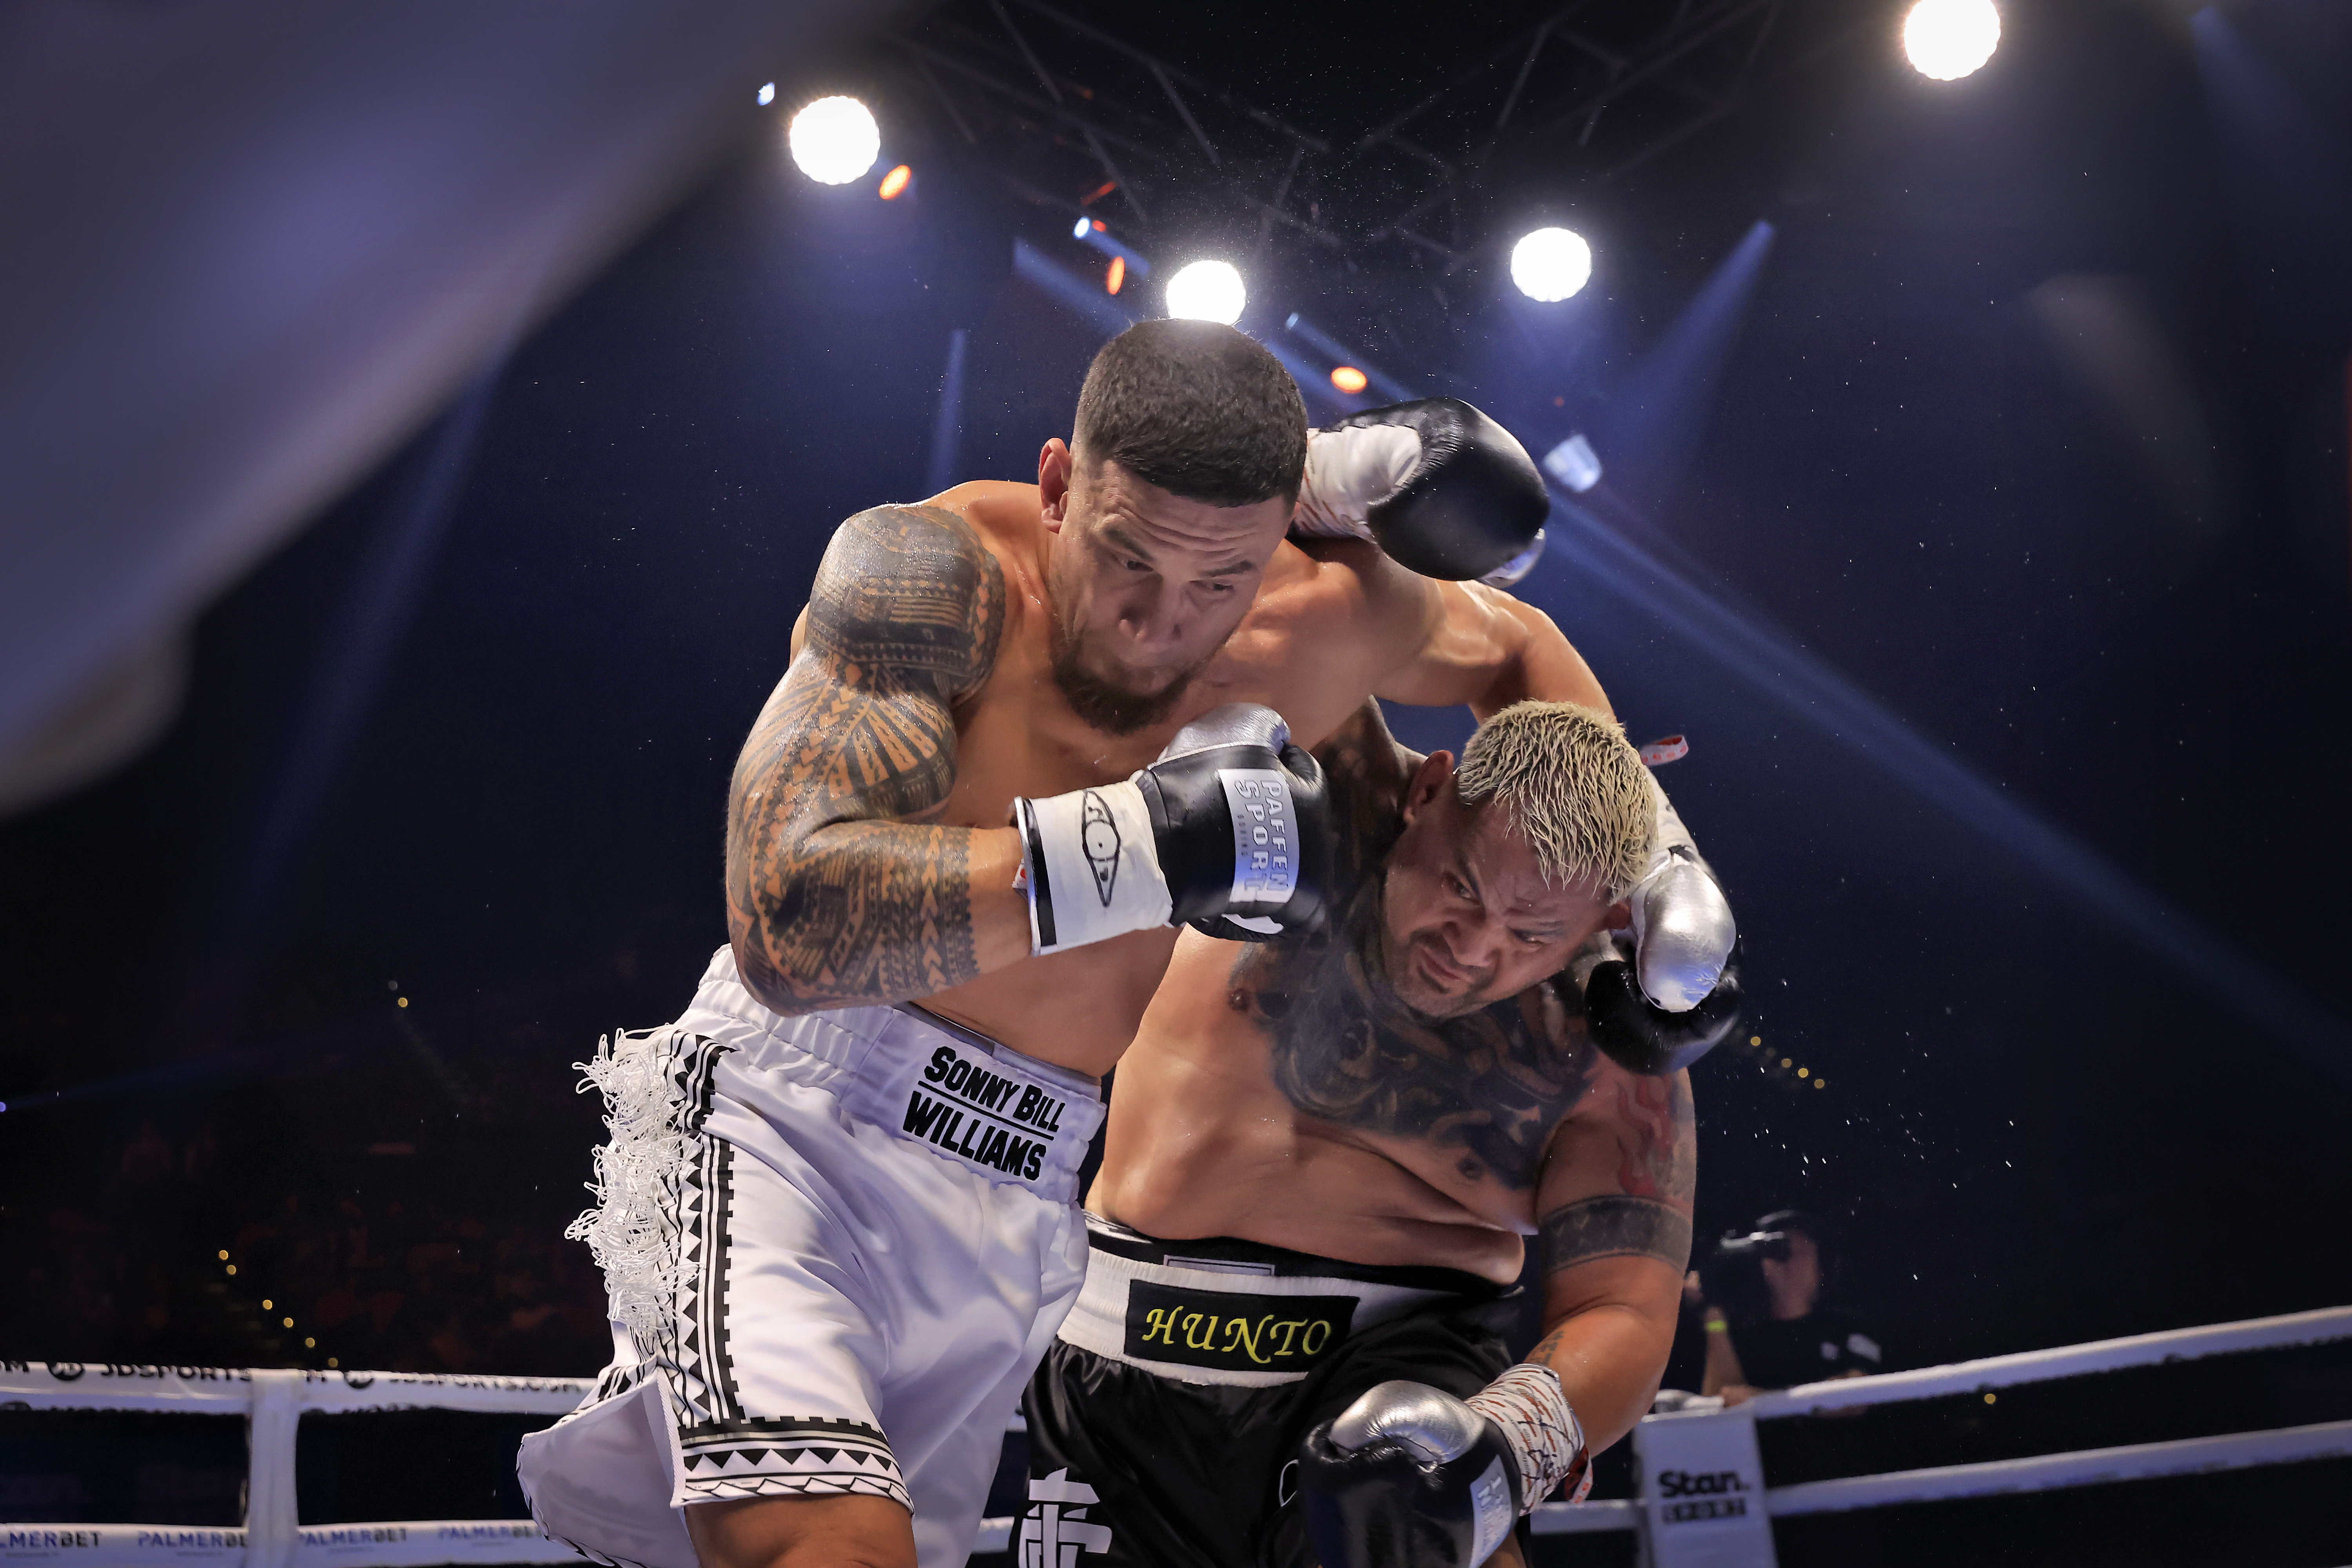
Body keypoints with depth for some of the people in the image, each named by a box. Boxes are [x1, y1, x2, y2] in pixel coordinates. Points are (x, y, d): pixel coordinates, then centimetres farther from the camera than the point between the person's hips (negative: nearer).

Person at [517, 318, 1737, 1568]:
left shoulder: (1322, 620, -4)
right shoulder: (940, 568, -19)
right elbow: (790, 921, -31)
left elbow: (1513, 647, 21)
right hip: (795, 1130, -5)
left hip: (1014, 1218, 6)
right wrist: (1155, 844, -34)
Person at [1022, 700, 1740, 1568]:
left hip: (1395, 1362, -3)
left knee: (1403, 1477, -37)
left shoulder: (1618, 1064, -10)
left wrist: (1513, 1437, -33)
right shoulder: (1329, 796, -7)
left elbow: (1622, 1313, -14)